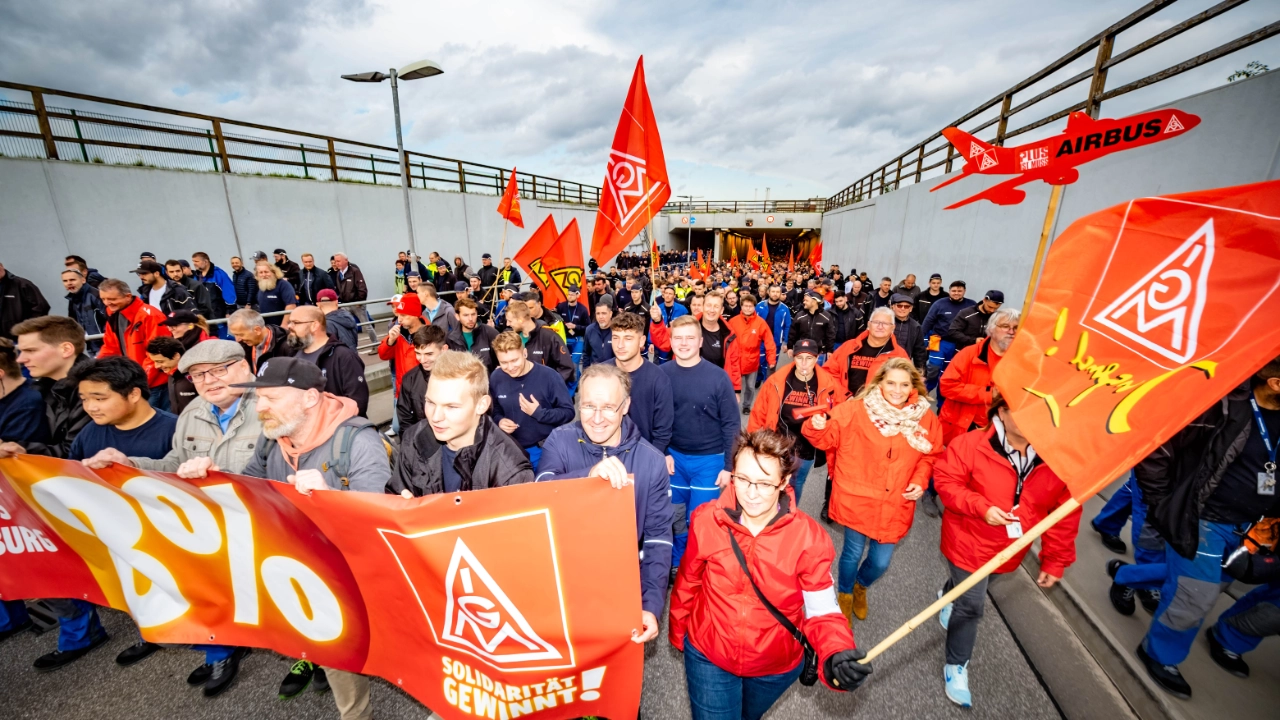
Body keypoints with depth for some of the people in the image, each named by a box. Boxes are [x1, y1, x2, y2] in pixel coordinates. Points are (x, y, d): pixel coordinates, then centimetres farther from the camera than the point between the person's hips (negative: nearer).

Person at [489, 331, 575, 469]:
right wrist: (499, 421, -9)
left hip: (547, 449, -3)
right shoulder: (496, 378, -4)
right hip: (513, 450, 3)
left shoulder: (548, 376, -17)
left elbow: (568, 413, -13)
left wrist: (539, 413, -25)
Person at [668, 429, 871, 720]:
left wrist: (836, 655, -38)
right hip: (708, 655, -1)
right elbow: (688, 584, -7)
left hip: (777, 666, 2)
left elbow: (822, 611, -18)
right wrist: (677, 631, 7)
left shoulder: (809, 537, -24)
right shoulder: (706, 520, -22)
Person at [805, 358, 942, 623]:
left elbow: (931, 456, 12)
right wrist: (817, 427, -31)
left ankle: (861, 585, 49)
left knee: (880, 563, 12)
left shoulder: (925, 418, -1)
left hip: (894, 505, 3)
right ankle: (844, 594, 43)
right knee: (853, 553, 10)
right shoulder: (856, 410, -12)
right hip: (857, 499, -3)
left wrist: (920, 481, -3)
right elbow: (827, 439, -9)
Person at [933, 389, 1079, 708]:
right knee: (971, 605, 3)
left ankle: (948, 596, 63)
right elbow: (945, 481, -16)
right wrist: (981, 507, -29)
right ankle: (956, 666, 25)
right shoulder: (970, 444, -23)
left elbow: (1065, 513, -4)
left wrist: (1055, 561, -2)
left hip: (1010, 549, 5)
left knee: (970, 592, 28)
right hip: (969, 542, -4)